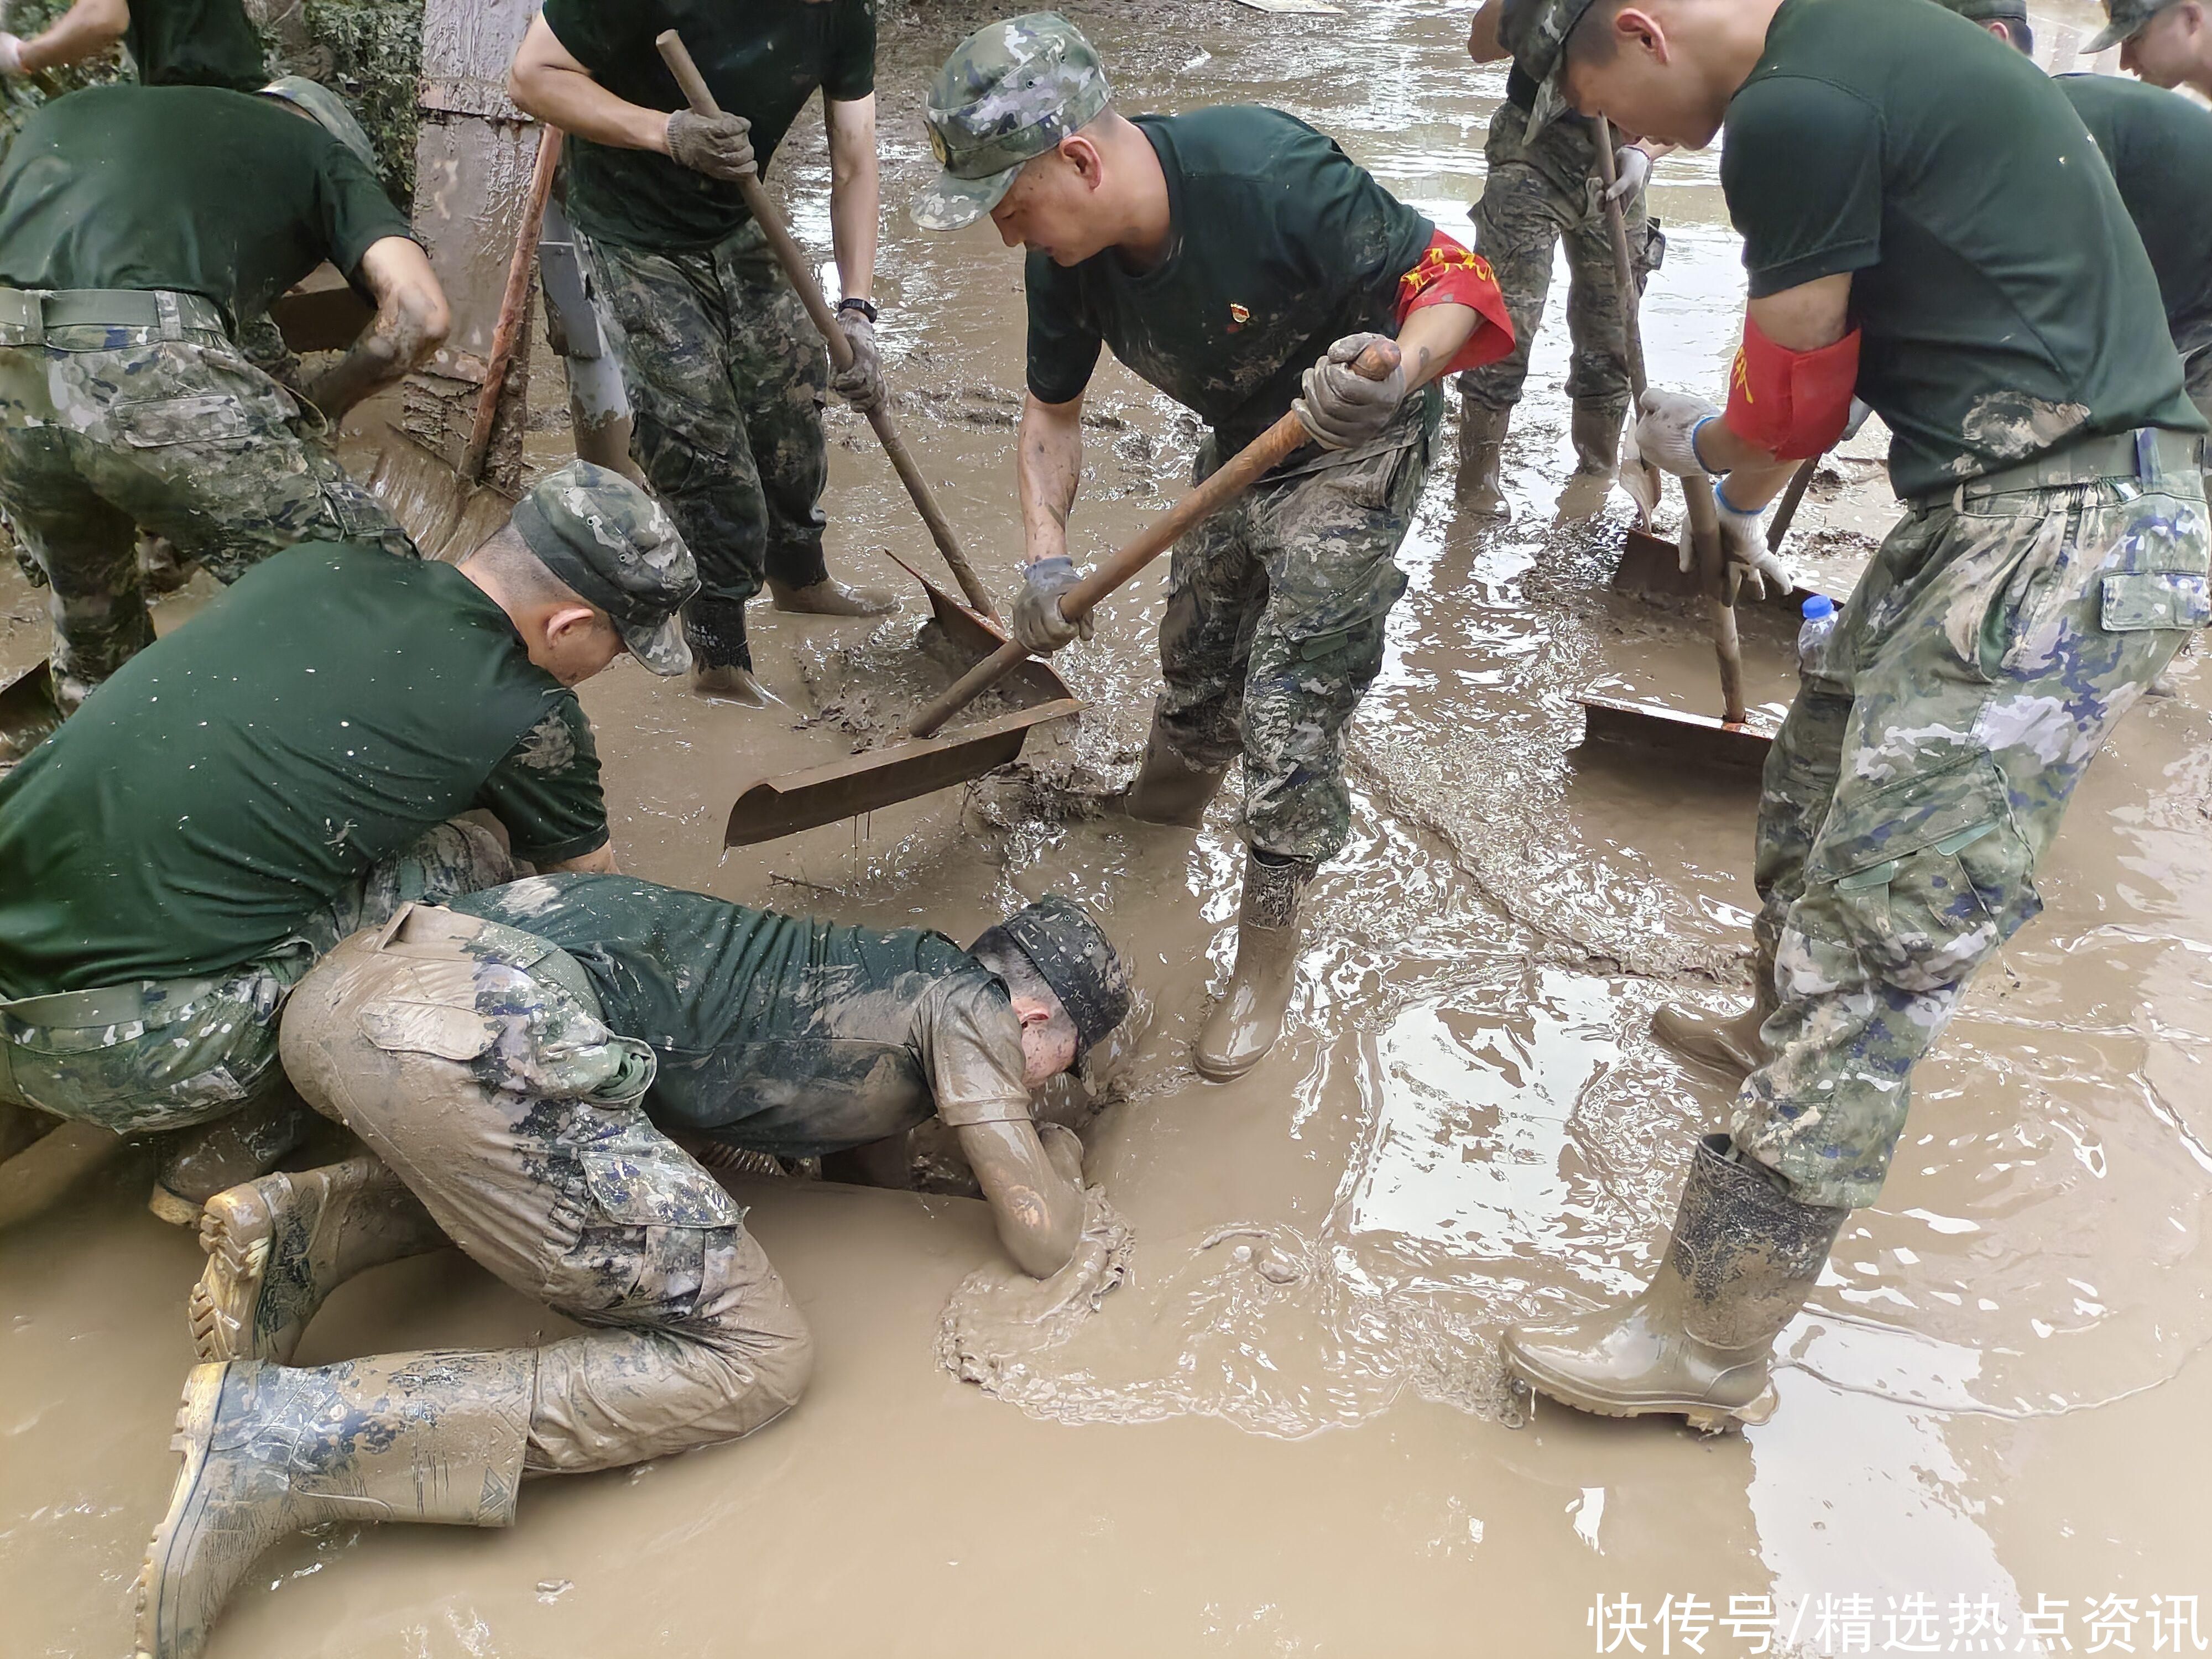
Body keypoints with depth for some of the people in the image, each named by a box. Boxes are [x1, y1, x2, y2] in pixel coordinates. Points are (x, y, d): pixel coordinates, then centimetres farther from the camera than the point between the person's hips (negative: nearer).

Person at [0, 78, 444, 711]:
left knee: (86, 594, 31)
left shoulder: (70, 110, 35)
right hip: (146, 368, -6)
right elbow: (419, 312, 4)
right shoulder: (317, 149, 19)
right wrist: (311, 410, 17)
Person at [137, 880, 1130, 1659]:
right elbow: (1041, 1241, 9)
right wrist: (1062, 1159, 33)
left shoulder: (892, 966, 29)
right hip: (490, 1025, -9)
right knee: (753, 1361, -3)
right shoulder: (968, 1005, 9)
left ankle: (313, 1230, 12)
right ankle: (294, 1441, -13)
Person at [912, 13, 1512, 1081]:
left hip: (1355, 452, -6)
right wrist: (1047, 556, -14)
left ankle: (1267, 956, 8)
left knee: (1288, 711, -9)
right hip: (1240, 442, 6)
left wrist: (1398, 371, -55)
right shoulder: (1068, 254, -15)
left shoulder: (1268, 175, -36)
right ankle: (1168, 794, 51)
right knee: (1195, 650, 21)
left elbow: (1460, 283, -32)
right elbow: (1052, 405, 0)